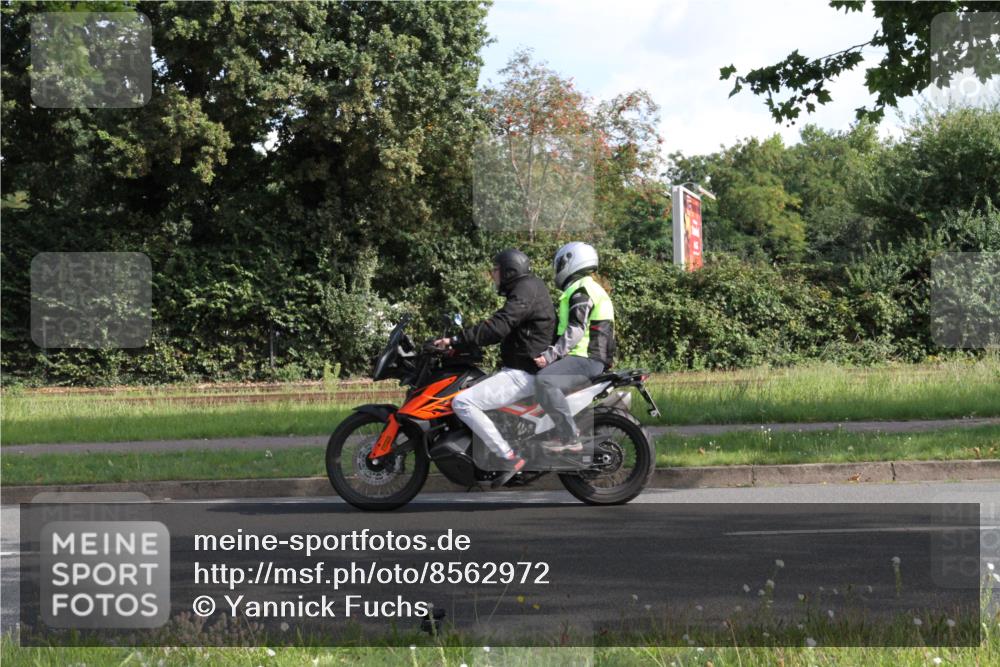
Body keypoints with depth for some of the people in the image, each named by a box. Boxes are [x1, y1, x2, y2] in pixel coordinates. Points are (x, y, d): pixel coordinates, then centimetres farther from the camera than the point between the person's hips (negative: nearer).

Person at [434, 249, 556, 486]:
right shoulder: (530, 286, 17)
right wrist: (461, 341, 20)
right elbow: (502, 327, 23)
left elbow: (496, 328, -27)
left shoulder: (525, 293, -15)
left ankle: (510, 457, -22)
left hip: (523, 375, -11)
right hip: (525, 369, 11)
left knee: (462, 402, -21)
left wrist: (455, 340, -27)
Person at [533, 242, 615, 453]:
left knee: (544, 381, -30)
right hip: (594, 358, 11)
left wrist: (551, 354, -25)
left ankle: (569, 437, -32)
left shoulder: (580, 290, -9)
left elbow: (576, 330, -21)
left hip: (585, 358, -11)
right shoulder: (592, 289, 26)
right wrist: (552, 353, 33)